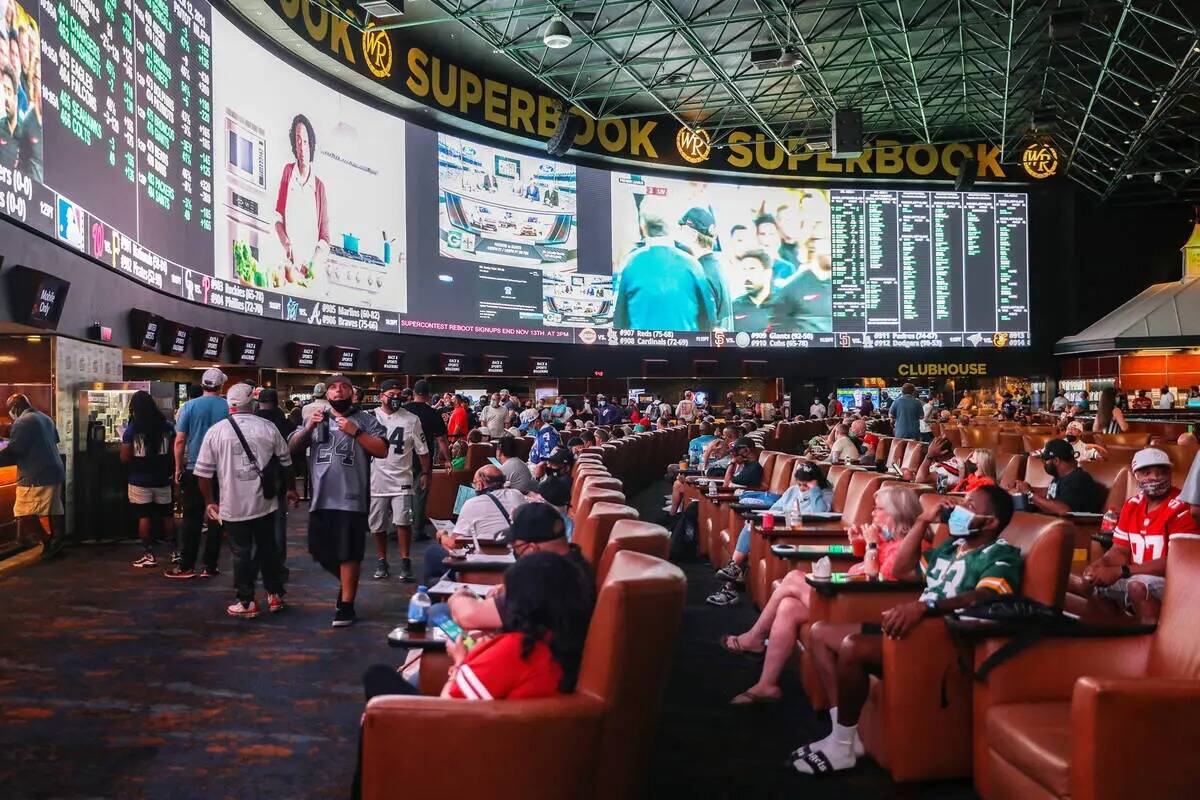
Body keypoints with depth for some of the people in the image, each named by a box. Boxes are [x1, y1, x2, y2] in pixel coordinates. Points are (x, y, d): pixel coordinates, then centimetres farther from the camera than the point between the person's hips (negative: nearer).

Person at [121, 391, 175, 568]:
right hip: (162, 480, 3)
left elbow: (125, 458, -9)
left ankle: (148, 554, 4)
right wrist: (173, 472, 15)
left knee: (144, 516, 4)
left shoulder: (132, 430, -9)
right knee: (167, 515, 13)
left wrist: (124, 441, 9)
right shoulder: (167, 426, -1)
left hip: (140, 481, -3)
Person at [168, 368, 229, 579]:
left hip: (194, 470, 0)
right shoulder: (229, 407, -4)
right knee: (215, 519, 7)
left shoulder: (190, 406, -4)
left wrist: (178, 468, 6)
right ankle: (209, 566, 10)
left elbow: (179, 440, -4)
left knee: (191, 519, 7)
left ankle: (186, 566, 10)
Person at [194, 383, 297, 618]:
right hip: (264, 503, 2)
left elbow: (204, 471, -2)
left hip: (233, 506, -2)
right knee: (268, 548, 14)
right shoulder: (268, 427, -1)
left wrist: (209, 501, 10)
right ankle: (275, 595, 21)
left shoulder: (216, 431, -4)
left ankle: (246, 602, 12)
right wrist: (291, 489, 21)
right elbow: (285, 461, 7)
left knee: (242, 553, 6)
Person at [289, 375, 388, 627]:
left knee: (349, 554, -1)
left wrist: (356, 432, -15)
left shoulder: (364, 419, 4)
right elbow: (293, 448, 9)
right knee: (321, 552, 13)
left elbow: (382, 451, -6)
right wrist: (307, 429, -8)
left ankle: (346, 605, 8)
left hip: (351, 498, -4)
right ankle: (347, 583, 37)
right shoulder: (316, 419, 15)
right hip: (321, 498, 4)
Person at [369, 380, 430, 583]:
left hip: (401, 479, -1)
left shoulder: (411, 419, 1)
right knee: (378, 525, 10)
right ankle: (381, 562, 24)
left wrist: (425, 472, 7)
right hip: (376, 479, 1)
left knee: (402, 521, -12)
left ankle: (405, 562, -1)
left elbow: (422, 449, 7)